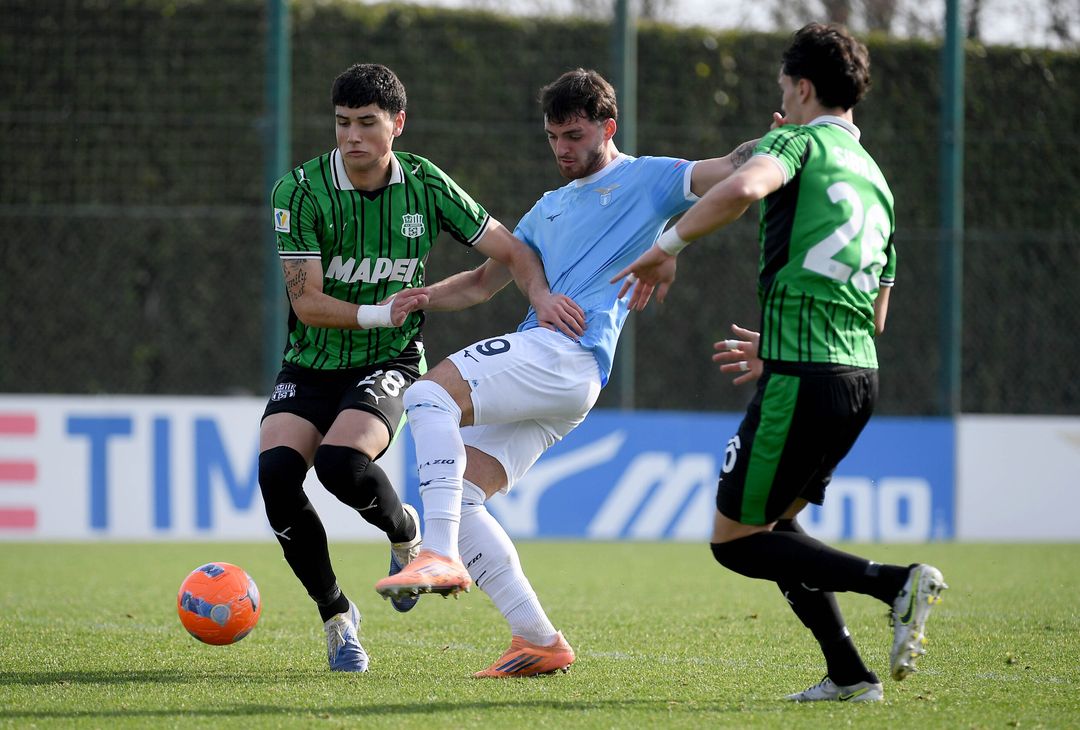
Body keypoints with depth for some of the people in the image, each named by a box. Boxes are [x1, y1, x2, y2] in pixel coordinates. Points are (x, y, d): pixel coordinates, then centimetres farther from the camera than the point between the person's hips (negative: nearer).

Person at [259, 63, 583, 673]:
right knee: (276, 469, -24)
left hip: (390, 362, -1)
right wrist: (378, 312, -28)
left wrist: (541, 294, -20)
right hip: (310, 366, 1)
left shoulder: (426, 186, -5)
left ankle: (406, 533, 6)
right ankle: (336, 616, -4)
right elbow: (308, 302, -12)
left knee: (340, 461, -30)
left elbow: (512, 251, 0)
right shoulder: (300, 192, -10)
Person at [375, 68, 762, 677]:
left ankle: (441, 557, -33)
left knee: (430, 396, -25)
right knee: (457, 499, -2)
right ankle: (539, 642, -1)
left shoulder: (649, 179, 9)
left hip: (566, 355, -9)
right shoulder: (551, 208, 31)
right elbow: (488, 279, 32)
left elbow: (731, 170, -3)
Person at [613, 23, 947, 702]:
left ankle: (895, 582, -15)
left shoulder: (799, 141, -3)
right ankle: (847, 673, 13)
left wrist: (668, 246, -15)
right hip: (859, 374, 8)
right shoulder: (876, 180, 22)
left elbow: (743, 188, -28)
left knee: (734, 540, 0)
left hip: (802, 381, -8)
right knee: (771, 521, 22)